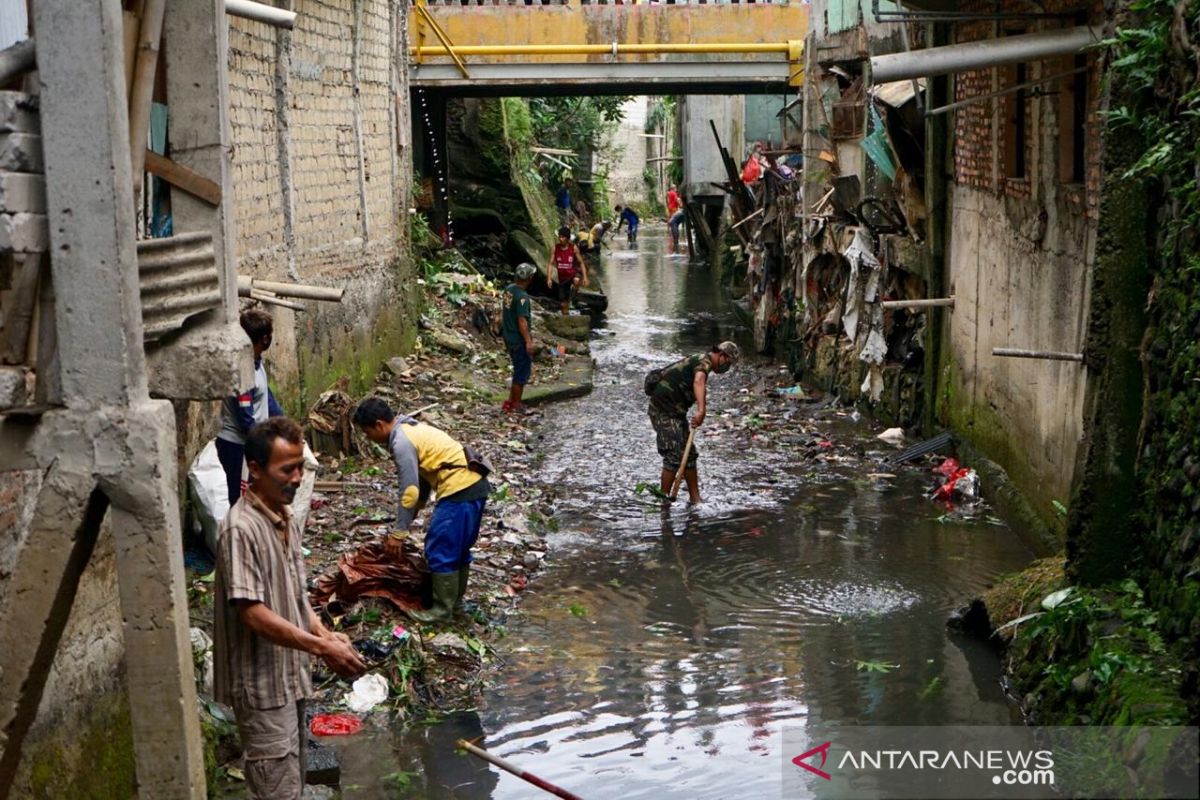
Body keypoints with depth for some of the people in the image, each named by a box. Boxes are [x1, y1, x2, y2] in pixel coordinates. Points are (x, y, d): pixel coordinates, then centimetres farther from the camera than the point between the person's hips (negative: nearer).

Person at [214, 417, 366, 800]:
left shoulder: (287, 521, 8)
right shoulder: (241, 529, -21)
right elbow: (254, 614, -25)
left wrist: (324, 633, -1)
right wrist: (322, 648, -25)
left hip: (291, 675, 9)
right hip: (262, 683, -9)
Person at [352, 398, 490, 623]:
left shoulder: (401, 442, -13)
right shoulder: (410, 430, 17)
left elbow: (409, 491, -15)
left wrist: (397, 533, -9)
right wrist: (413, 512, 26)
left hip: (460, 491, -10)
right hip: (473, 485, 10)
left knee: (440, 551, 0)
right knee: (457, 548, 21)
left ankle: (442, 610, 7)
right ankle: (454, 597, 33)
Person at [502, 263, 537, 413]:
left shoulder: (508, 289, 2)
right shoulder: (522, 297, -25)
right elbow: (522, 321, -25)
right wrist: (528, 341, -21)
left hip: (508, 337, 9)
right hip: (519, 340, -9)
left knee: (519, 369, 20)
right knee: (522, 372, 4)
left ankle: (511, 401, 26)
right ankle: (516, 405, 12)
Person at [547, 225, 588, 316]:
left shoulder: (574, 248, -8)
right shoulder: (555, 248, -4)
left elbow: (581, 263, -5)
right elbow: (551, 264, -3)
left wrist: (585, 277, -15)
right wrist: (549, 278, -14)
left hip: (572, 275, -2)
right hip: (562, 278, 2)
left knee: (577, 280, -41)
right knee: (563, 304, 4)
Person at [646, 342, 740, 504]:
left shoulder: (698, 361, 18)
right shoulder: (704, 361, -15)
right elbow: (698, 381, -37)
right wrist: (701, 410, -51)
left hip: (676, 411, 10)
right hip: (663, 410, -10)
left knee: (688, 454, 11)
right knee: (674, 456, -11)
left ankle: (695, 498, 16)